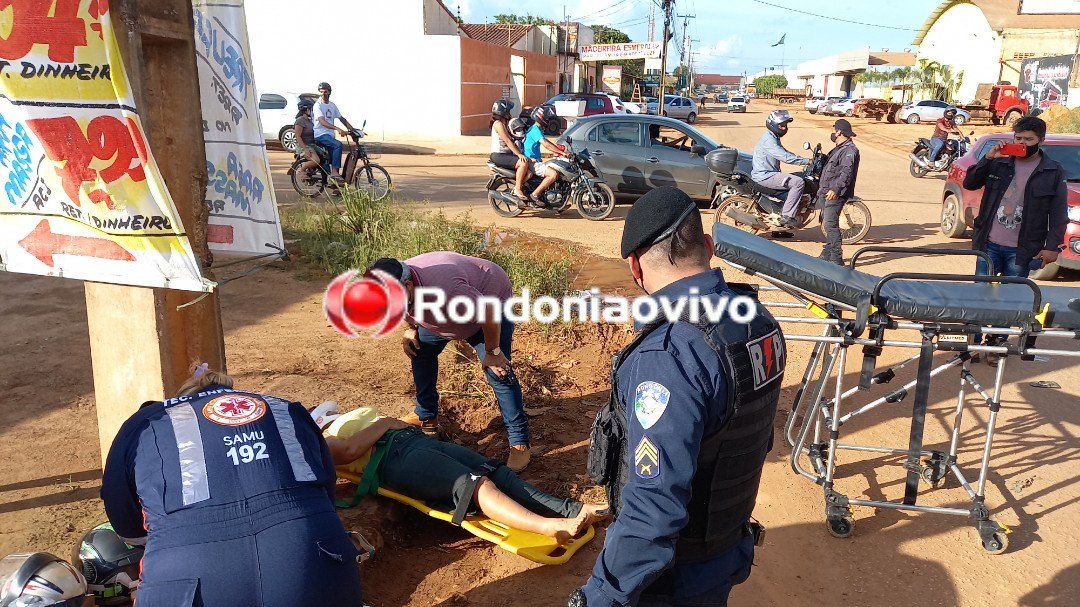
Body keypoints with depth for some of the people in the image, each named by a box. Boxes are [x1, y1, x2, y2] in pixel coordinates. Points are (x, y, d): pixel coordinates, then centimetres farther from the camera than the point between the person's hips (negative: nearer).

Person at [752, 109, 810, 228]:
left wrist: (805, 160, 12)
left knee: (799, 177, 22)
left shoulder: (774, 138, 17)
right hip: (764, 176, -11)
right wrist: (807, 161, -20)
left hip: (770, 174, 11)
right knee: (799, 182, -20)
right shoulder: (768, 140, -18)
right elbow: (785, 157, -26)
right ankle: (787, 216, -18)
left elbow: (786, 154, 23)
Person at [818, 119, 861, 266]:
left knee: (830, 224, -16)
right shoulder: (839, 149, 23)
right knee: (827, 223, 15)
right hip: (826, 193, 11)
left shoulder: (849, 150, -12)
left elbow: (847, 173, -24)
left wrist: (835, 189, -33)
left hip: (835, 194, -11)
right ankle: (827, 253, 25)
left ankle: (836, 258, -16)